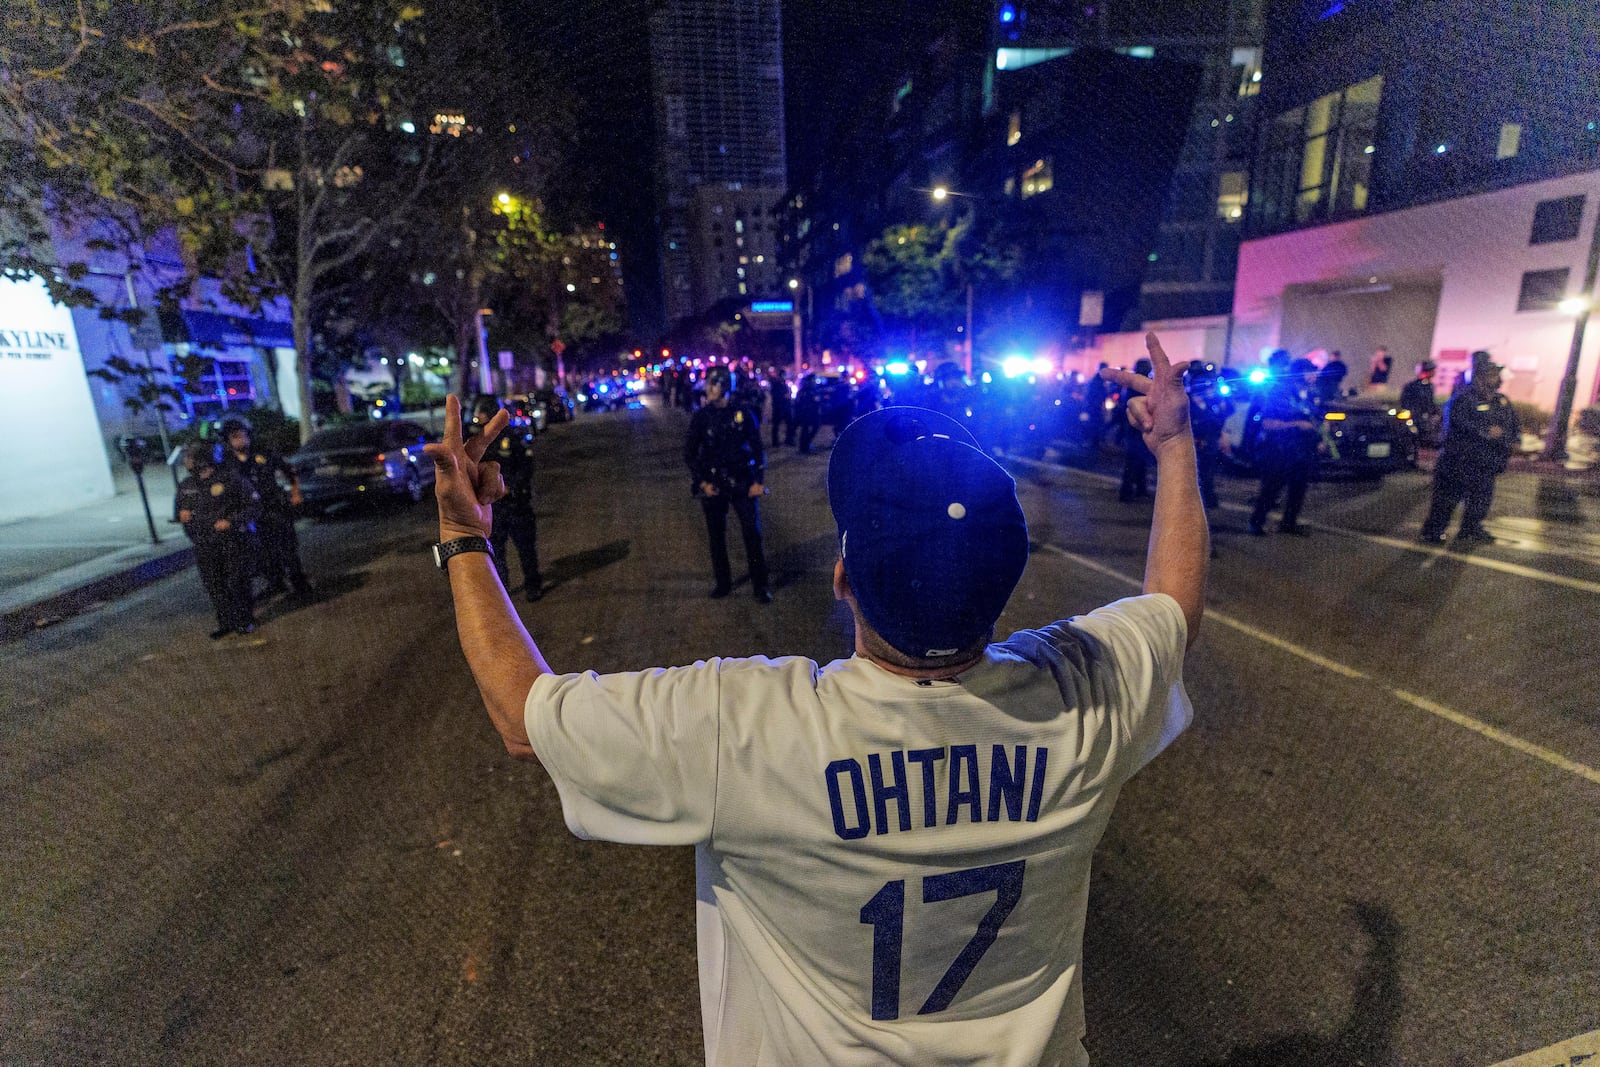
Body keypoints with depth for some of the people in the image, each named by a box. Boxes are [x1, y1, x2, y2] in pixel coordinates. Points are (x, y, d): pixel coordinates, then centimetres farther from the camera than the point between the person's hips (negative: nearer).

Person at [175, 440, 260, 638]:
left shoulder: (230, 480, -10)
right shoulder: (186, 486, 7)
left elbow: (254, 505, -8)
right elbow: (178, 505, 23)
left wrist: (231, 521, -19)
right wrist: (181, 513, -1)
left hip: (232, 541, -5)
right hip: (204, 545, 5)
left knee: (237, 582, 0)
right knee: (213, 585, 8)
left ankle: (245, 620, 15)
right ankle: (226, 623, 19)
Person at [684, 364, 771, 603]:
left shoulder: (743, 414, -2)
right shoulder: (701, 416, 0)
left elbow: (757, 449, 4)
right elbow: (689, 453, 5)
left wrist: (758, 481, -3)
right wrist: (702, 482, -4)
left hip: (743, 483, -1)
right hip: (712, 485, 1)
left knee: (753, 534, -2)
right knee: (716, 536, 8)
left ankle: (760, 585, 9)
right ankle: (723, 583, 24)